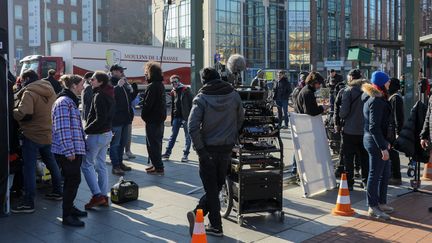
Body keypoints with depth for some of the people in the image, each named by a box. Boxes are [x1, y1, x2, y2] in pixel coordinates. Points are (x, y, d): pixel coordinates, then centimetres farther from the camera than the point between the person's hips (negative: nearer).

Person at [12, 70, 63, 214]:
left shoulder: (29, 92, -15)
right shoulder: (50, 90, 9)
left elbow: (24, 114, -26)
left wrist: (12, 111, -8)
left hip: (32, 135, -8)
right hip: (48, 133, 8)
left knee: (29, 168, -3)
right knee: (51, 162, 20)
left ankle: (29, 203, -1)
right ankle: (58, 192, 31)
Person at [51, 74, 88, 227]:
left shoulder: (71, 101, 19)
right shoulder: (63, 102, -14)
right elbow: (62, 128, -21)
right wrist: (69, 150, -22)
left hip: (74, 149, 10)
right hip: (67, 151, -10)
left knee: (71, 180, 17)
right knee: (74, 180, -6)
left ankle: (69, 207, 31)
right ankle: (67, 216, 3)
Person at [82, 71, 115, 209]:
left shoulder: (99, 96, -18)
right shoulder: (109, 95, 10)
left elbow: (100, 119, -25)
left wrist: (86, 130, -15)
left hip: (97, 135, -9)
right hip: (107, 133, 9)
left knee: (86, 164, 1)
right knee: (101, 165, 14)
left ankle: (97, 195, -3)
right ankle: (104, 196, 19)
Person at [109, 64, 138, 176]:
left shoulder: (124, 84, 16)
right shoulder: (110, 84, -10)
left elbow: (130, 98, 20)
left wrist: (133, 88, 4)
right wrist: (118, 86, -26)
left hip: (125, 118, 9)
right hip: (116, 118, -9)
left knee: (122, 142, 17)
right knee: (115, 143, -2)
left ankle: (120, 162, 29)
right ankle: (115, 166, 3)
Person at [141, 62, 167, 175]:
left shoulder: (152, 86, -19)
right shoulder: (161, 85, 11)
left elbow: (147, 104, -21)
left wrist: (144, 115, -5)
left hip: (152, 120, -9)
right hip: (160, 118, 9)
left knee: (152, 144, -3)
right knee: (157, 143, 18)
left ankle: (158, 168, 0)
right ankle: (156, 164, 28)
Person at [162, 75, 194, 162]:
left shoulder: (186, 90, -6)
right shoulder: (173, 92, 14)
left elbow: (192, 103, -9)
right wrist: (172, 118, 16)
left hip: (186, 117, -6)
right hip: (176, 117, 6)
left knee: (187, 136, 3)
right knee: (173, 136, 8)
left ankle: (185, 155, 8)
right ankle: (167, 153, 12)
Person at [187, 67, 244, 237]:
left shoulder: (201, 99, -9)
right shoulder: (234, 95, 2)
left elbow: (193, 126, -18)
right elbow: (240, 119, 8)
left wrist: (200, 149, -12)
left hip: (209, 149, -3)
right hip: (227, 148, 3)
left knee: (211, 188, 8)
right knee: (218, 185, 16)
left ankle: (216, 226, 10)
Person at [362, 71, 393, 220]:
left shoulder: (377, 98, 14)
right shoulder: (376, 101, -19)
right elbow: (374, 127, -23)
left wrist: (385, 141, 21)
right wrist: (383, 147, -23)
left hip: (379, 140, 11)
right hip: (375, 142, -11)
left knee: (385, 173, 18)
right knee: (375, 175, -1)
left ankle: (381, 203, 29)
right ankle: (373, 208, 9)